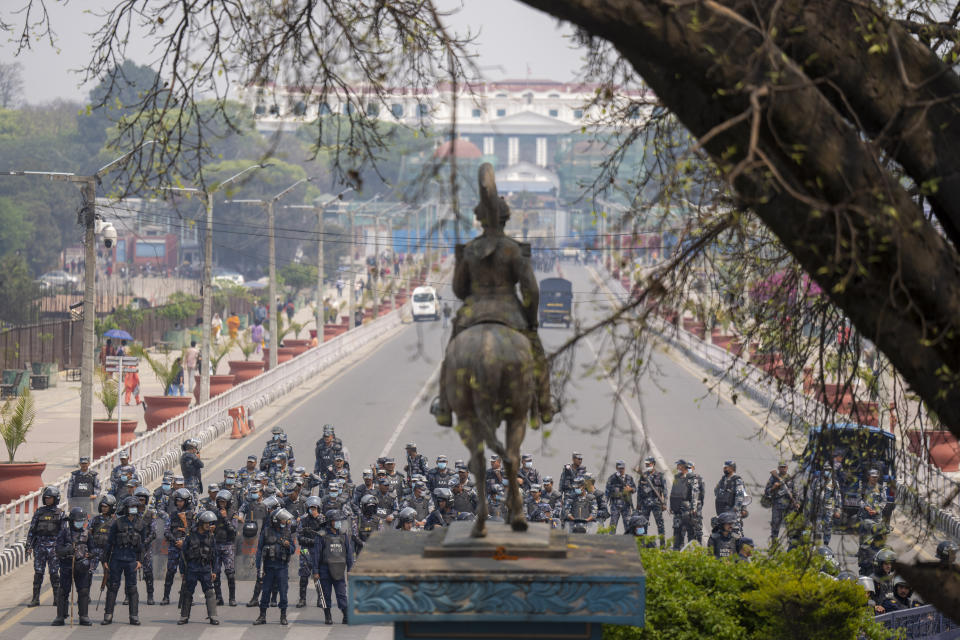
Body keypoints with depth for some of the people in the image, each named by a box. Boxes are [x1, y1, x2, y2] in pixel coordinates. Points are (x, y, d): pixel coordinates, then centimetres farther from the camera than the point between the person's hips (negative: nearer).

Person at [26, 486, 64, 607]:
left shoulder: (59, 513, 4)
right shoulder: (39, 512, 9)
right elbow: (31, 530, 9)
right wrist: (29, 546, 2)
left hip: (54, 546, -2)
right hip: (40, 545, 2)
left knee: (54, 573, -2)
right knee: (38, 573, -2)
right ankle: (35, 598, 1)